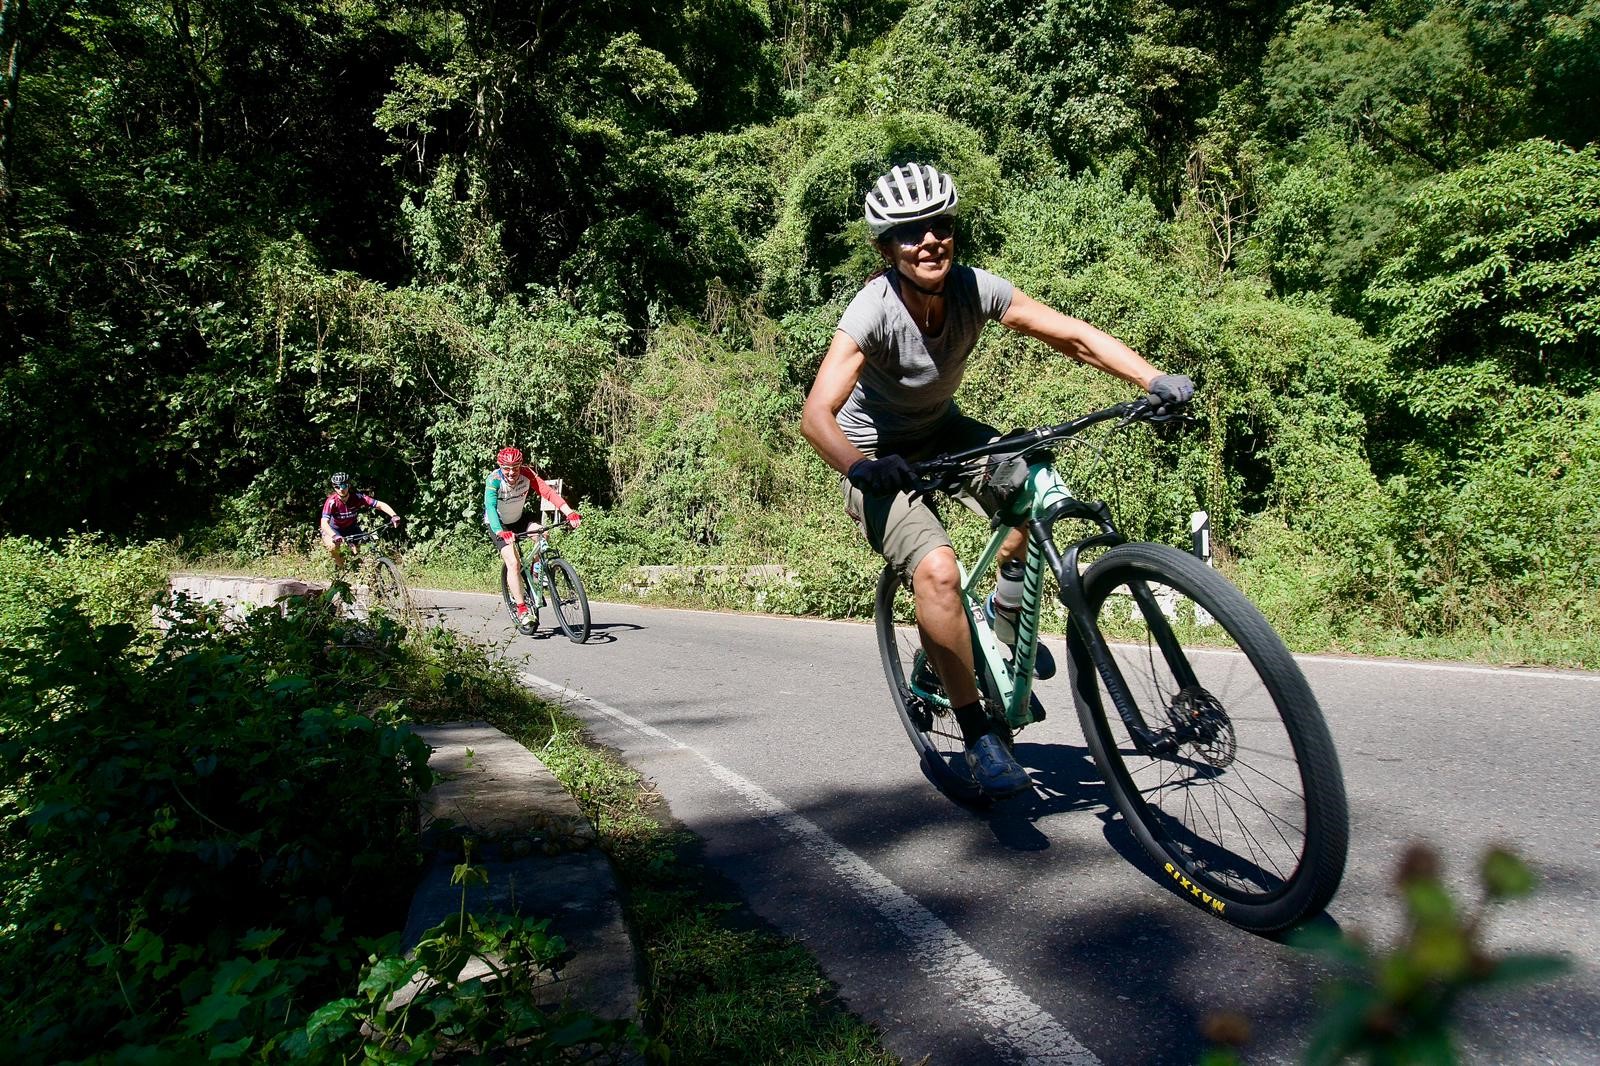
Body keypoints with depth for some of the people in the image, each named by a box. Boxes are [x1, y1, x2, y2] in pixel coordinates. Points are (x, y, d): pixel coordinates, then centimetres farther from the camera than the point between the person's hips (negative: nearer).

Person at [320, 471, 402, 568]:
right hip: (334, 529, -3)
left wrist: (394, 516, -47)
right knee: (333, 546, -32)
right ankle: (340, 566, 0)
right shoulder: (331, 502, -29)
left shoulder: (357, 497, -24)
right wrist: (335, 536, -59)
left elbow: (380, 504, -29)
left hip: (351, 527, 3)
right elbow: (324, 523, -39)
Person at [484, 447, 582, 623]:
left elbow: (548, 491, -32)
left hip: (520, 517, 3)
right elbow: (490, 507, -42)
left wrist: (569, 512, -46)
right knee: (513, 563, -19)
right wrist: (500, 532, -59)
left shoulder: (527, 473, -23)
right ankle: (521, 608, -11)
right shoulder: (494, 480, -30)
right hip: (499, 524, -3)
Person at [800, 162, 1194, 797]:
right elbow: (817, 415, -38)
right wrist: (859, 466, -57)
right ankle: (979, 738, -12)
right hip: (878, 454, -5)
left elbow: (1075, 336, -14)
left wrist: (1154, 381, -27)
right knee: (936, 569, -27)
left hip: (941, 430, 5)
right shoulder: (874, 310, -28)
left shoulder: (975, 288, -17)